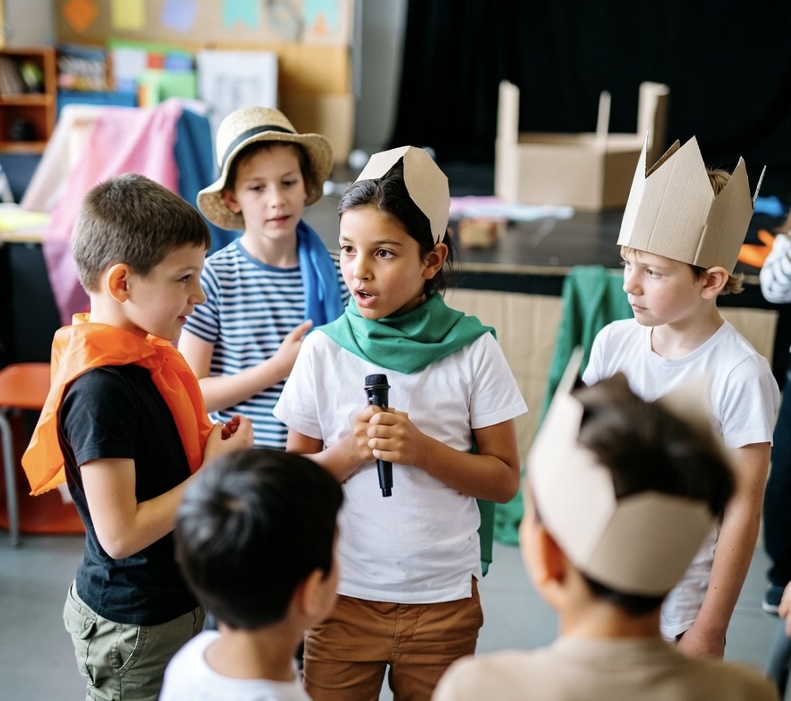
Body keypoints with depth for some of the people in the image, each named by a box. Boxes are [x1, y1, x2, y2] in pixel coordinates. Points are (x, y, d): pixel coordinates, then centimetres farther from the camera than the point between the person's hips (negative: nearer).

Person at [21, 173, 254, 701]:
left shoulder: (144, 355, 0)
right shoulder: (100, 389, -26)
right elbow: (119, 533, -26)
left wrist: (213, 446, -4)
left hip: (175, 602, 8)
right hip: (131, 629, -8)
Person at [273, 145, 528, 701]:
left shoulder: (473, 349, -8)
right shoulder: (324, 350, -5)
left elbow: (505, 479, -5)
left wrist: (422, 450, -19)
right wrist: (350, 452, -18)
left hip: (444, 597, 0)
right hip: (343, 592, 1)